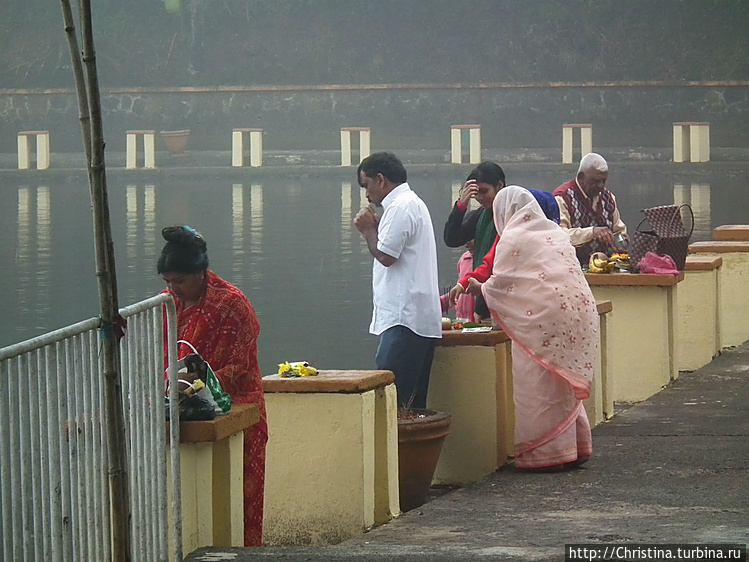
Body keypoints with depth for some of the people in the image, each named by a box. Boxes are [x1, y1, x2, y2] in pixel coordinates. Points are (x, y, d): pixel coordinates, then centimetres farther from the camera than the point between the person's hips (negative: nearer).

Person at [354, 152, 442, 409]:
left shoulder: (400, 207, -9)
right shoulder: (414, 203, 24)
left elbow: (385, 256, -15)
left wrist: (368, 229, 0)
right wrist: (374, 228, 14)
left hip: (404, 320, -11)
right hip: (422, 319, 11)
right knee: (413, 402, 7)